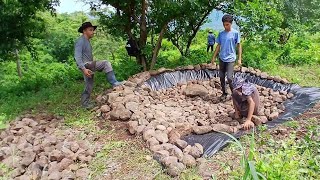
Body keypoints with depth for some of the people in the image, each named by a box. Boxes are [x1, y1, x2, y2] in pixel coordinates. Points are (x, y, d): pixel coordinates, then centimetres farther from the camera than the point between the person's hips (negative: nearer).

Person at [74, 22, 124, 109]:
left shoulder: (87, 41, 18)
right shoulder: (80, 41, -12)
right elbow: (77, 56, -21)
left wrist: (91, 68, 27)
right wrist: (83, 68, -32)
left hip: (89, 66, 10)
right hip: (85, 65, -10)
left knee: (89, 86, 13)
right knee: (106, 63, -20)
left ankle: (85, 103, 23)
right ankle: (114, 82, -18)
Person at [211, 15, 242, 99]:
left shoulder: (235, 33, -5)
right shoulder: (221, 33, 5)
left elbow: (239, 46, -2)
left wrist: (239, 59, -7)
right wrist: (214, 57, 10)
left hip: (230, 59, -4)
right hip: (221, 58, 4)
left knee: (229, 78, -10)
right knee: (222, 77, 9)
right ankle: (224, 93, 24)